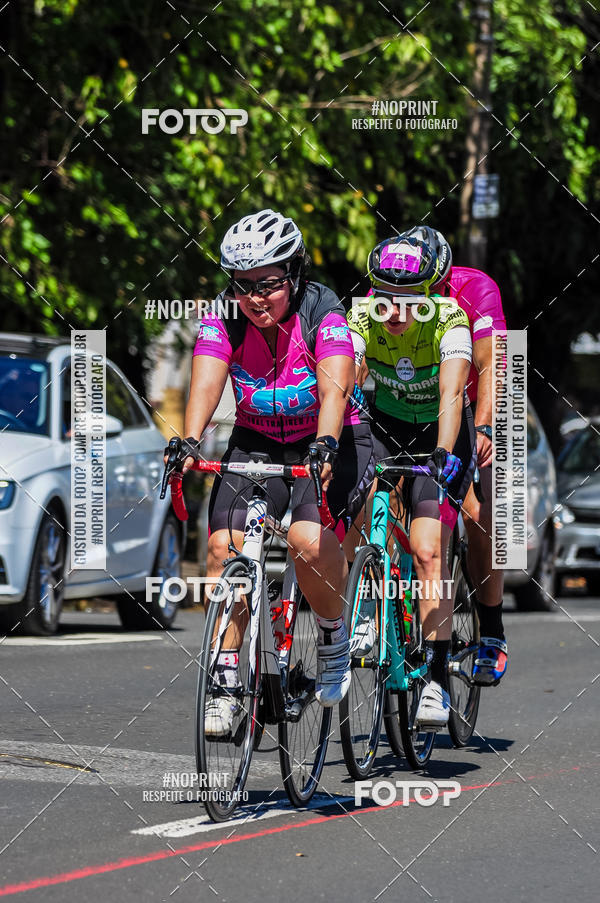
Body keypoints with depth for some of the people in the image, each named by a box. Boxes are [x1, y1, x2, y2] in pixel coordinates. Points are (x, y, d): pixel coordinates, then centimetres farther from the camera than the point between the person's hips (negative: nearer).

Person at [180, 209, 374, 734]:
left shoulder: (324, 315, -20)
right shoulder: (224, 319, -11)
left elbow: (334, 388, -35)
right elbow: (206, 384, -26)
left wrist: (324, 447, -53)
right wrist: (190, 443, -44)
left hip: (331, 443, -3)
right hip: (257, 443, 3)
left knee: (309, 538, -29)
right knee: (224, 544, -18)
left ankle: (334, 639, -2)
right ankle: (225, 681, -10)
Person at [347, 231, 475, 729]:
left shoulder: (449, 321, -28)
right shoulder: (362, 320, -21)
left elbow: (451, 393, -40)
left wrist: (443, 455, -55)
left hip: (441, 434, -3)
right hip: (387, 427, 3)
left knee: (428, 551, -18)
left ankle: (437, 679, -15)